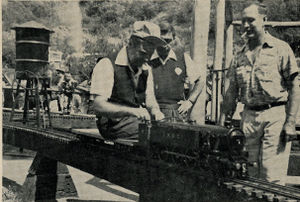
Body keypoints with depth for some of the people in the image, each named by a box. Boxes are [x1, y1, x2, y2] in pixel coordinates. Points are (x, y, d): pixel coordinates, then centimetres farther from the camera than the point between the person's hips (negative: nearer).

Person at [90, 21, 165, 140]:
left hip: (140, 123, 7)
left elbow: (150, 102, 18)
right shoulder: (107, 65, -10)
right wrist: (132, 111, -33)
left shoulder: (146, 70, 14)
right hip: (115, 127, -7)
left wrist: (156, 112, -8)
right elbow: (99, 107, -19)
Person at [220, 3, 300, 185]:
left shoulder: (280, 48, 0)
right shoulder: (240, 56, 14)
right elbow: (232, 91, 16)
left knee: (272, 176, -7)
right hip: (249, 116, 5)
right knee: (248, 174, 8)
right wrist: (222, 123, 10)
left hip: (275, 115, -5)